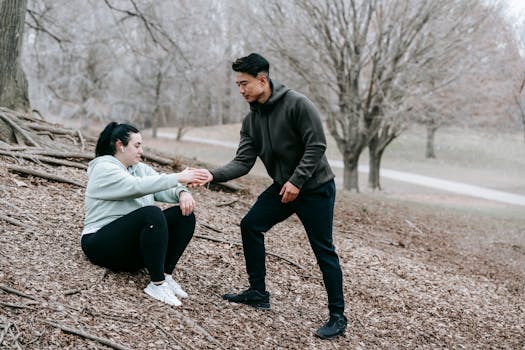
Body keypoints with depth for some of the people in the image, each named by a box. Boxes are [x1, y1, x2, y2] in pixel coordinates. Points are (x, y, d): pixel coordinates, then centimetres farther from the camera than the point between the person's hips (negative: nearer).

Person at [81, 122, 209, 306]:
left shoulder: (140, 168, 16)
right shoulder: (104, 169, -10)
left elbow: (164, 189, 5)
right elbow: (138, 186, -27)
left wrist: (183, 193, -19)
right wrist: (178, 177, -30)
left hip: (134, 244, 8)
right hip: (102, 245, -8)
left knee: (185, 214, -9)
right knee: (152, 213, -34)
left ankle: (166, 275, -14)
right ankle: (157, 284, -29)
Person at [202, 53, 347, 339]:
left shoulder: (297, 104, -19)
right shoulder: (251, 120, 1)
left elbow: (316, 146, -20)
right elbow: (243, 162, -5)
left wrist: (296, 180, -24)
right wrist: (214, 175, -20)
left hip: (315, 187, -7)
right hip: (283, 187, 7)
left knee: (323, 250, -4)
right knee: (250, 225, 4)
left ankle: (337, 316, 7)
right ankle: (258, 292, 17)